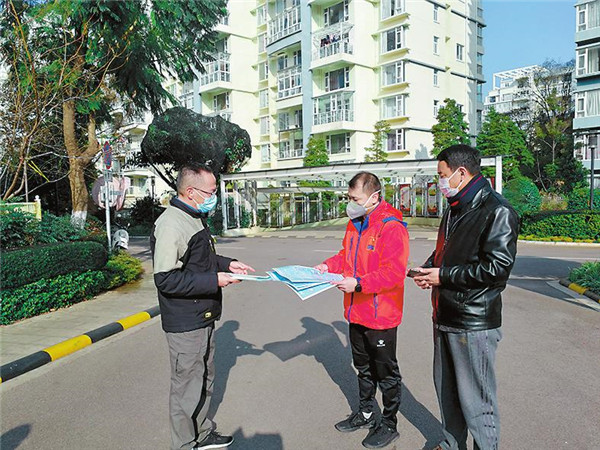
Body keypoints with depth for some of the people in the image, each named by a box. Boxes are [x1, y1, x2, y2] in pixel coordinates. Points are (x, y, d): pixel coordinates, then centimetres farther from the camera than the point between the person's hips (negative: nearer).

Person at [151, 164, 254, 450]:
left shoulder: (194, 219, 12)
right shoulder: (171, 225, -21)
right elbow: (166, 279, -26)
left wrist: (227, 264, 9)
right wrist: (214, 280, -25)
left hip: (203, 318, 10)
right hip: (185, 323, -10)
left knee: (204, 379, 22)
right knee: (187, 386, 5)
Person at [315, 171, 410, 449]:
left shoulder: (392, 227, -21)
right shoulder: (354, 223, 7)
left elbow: (394, 273, -27)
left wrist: (358, 283, -32)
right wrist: (328, 265, 0)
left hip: (381, 315, -8)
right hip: (357, 312, 8)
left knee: (386, 372, 11)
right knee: (363, 367, 24)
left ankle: (389, 424, 30)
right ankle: (366, 414, 43)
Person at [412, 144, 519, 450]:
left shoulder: (497, 211, -15)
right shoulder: (454, 210, 14)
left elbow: (497, 267, -22)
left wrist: (444, 276, -18)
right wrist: (428, 268, 2)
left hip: (474, 324, -9)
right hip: (445, 316, 9)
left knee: (476, 399, 3)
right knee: (445, 388, 22)